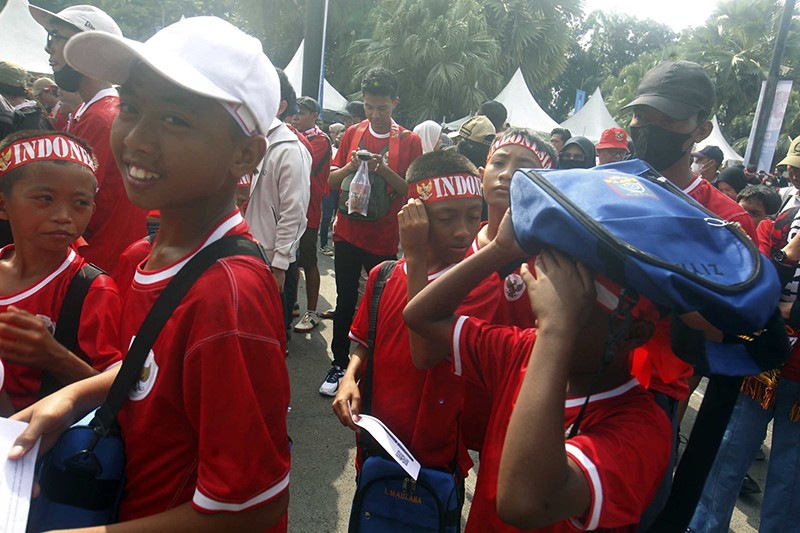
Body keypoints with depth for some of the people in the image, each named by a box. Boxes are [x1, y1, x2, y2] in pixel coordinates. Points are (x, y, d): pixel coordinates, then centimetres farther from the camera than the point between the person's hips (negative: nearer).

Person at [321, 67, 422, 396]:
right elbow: (332, 180, 9)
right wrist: (351, 166, -12)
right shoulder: (352, 134, 8)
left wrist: (386, 171, -19)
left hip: (385, 239, -2)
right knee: (346, 300, 8)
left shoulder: (409, 141, -1)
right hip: (348, 233, 2)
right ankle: (339, 365, 19)